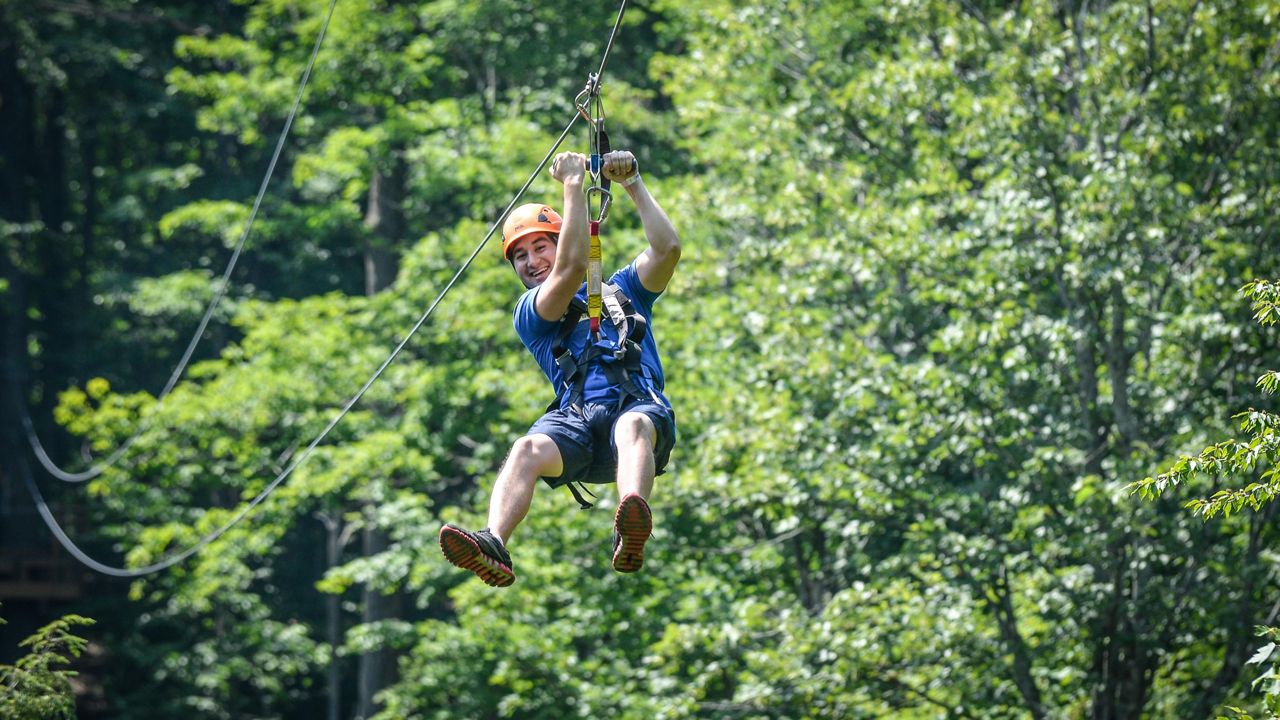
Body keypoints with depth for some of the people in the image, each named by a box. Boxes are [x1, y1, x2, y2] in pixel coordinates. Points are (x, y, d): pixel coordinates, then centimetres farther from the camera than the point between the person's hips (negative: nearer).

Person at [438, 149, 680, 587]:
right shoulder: (530, 313, 24)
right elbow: (570, 271, 5)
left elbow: (667, 249, 14)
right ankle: (494, 544, -60)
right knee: (527, 449, -34)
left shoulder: (623, 291, 32)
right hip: (577, 417, 1)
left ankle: (631, 534, -69)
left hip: (640, 407, 0)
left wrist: (633, 185, 14)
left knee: (633, 425, -39)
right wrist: (573, 186, 6)